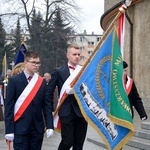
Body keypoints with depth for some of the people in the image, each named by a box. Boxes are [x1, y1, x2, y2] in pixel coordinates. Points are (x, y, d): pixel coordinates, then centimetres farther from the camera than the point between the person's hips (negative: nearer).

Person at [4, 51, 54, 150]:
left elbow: (47, 105, 7)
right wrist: (9, 130, -11)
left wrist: (50, 126, -3)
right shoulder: (14, 80, -3)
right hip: (20, 128, -4)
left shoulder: (42, 82, 8)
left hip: (38, 128, 4)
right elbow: (9, 106, -5)